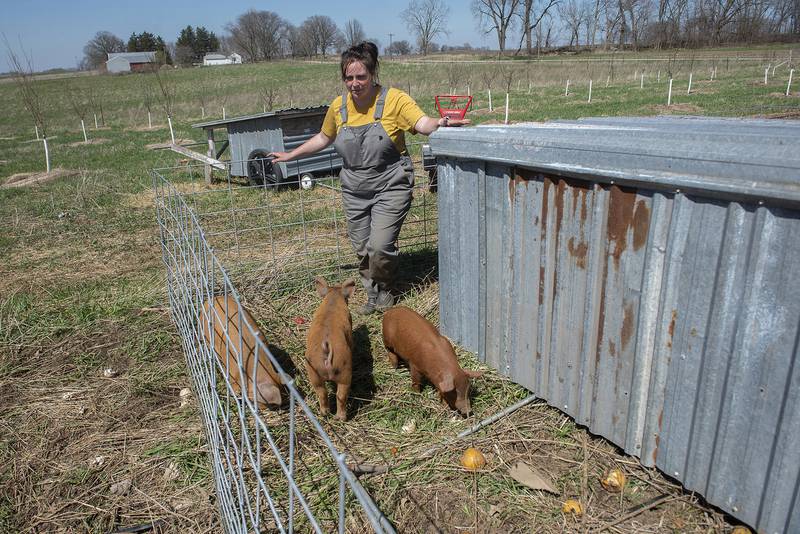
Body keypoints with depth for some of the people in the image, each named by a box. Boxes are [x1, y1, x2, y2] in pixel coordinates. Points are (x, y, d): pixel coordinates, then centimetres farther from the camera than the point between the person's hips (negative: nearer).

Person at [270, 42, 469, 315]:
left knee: (380, 246, -14)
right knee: (361, 249, 10)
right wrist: (290, 155, 21)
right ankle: (373, 295, 31)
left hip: (390, 187, -5)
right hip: (354, 191, 5)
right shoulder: (338, 106, 3)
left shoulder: (393, 99, -12)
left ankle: (385, 291, 15)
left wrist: (440, 124, -48)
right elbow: (323, 138, 18)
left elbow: (422, 123, -25)